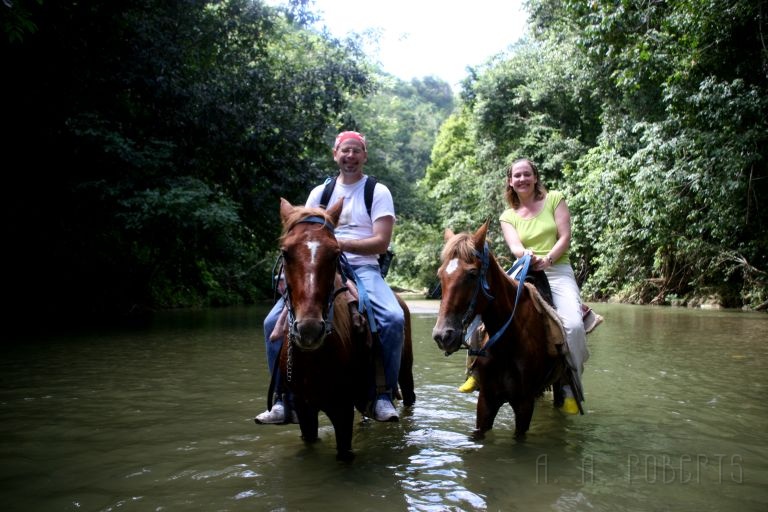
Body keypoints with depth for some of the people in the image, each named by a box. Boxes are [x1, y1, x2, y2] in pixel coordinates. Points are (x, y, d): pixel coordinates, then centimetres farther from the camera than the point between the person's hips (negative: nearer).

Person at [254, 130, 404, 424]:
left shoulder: (378, 192, 5)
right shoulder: (319, 193, 15)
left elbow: (381, 242, -6)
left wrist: (341, 243, -18)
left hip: (363, 268, -3)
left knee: (393, 319, -31)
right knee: (274, 322, -14)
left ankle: (384, 395, -15)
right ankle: (284, 400, -4)